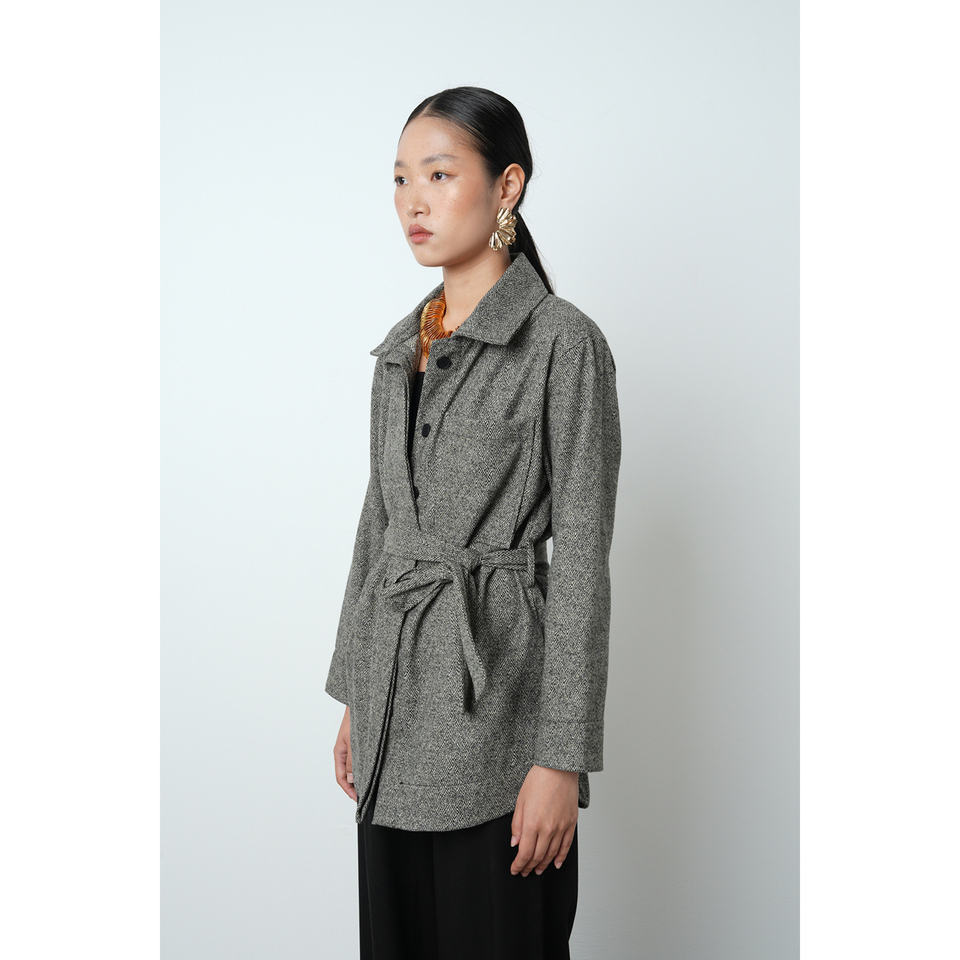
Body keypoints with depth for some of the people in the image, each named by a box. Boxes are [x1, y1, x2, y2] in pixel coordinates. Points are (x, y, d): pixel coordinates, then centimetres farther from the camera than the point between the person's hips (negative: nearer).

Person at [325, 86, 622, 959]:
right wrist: (354, 697, 15)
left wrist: (562, 757, -15)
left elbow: (582, 558, -14)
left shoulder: (562, 341, -11)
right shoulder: (401, 346, 10)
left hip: (494, 687, -7)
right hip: (397, 690, 7)